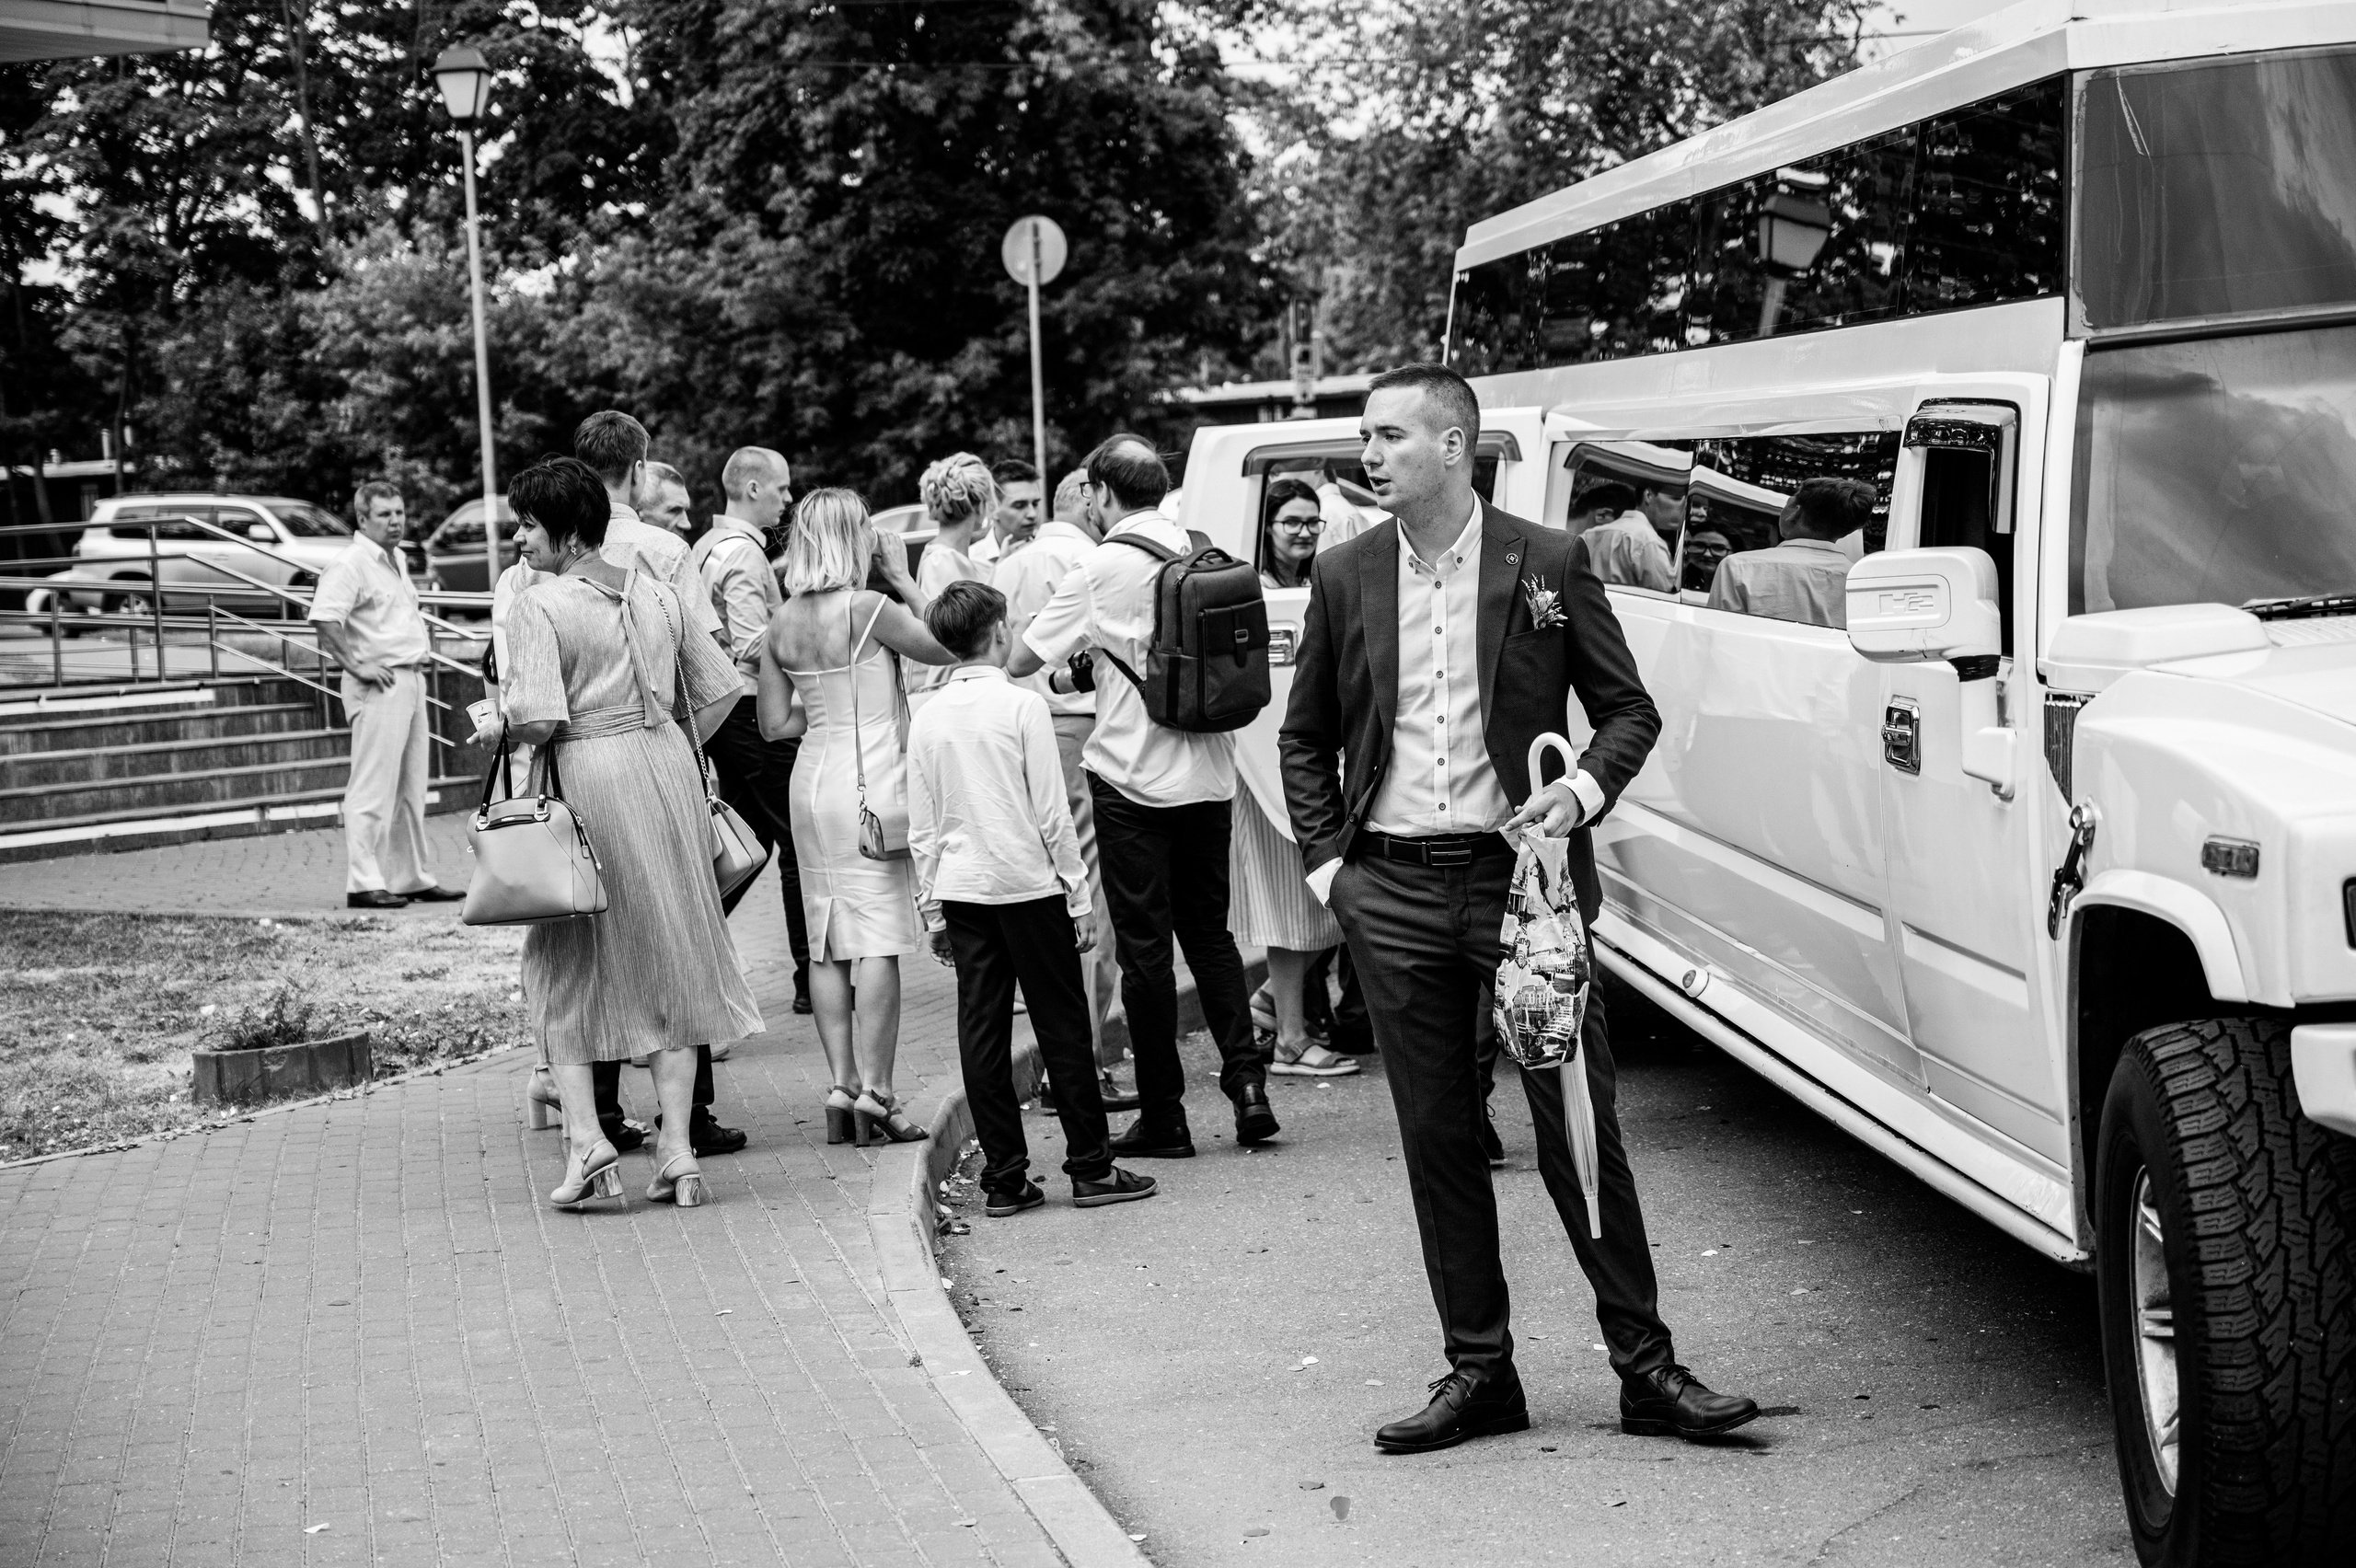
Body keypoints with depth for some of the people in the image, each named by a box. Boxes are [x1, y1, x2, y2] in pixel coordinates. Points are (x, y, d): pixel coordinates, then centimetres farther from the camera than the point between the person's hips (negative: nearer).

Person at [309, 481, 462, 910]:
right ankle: (363, 884, -7)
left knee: (410, 789, 13)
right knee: (374, 790, -9)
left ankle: (412, 878, 21)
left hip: (412, 681, 9)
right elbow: (324, 620, -23)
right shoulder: (349, 564, -12)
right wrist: (358, 666, -22)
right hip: (380, 686, -9)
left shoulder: (396, 559, 18)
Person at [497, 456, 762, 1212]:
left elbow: (538, 716, -20)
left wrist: (499, 729, 0)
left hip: (585, 780, -5)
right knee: (669, 957, 10)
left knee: (564, 964, 8)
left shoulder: (539, 605, -11)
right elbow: (720, 688, 11)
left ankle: (584, 1136, -3)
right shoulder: (656, 594, 8)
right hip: (668, 770, 5)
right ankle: (678, 1147, 9)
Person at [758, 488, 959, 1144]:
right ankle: (875, 1093, -5)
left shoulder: (781, 622, 6)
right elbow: (949, 647, -5)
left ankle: (842, 1088, 10)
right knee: (878, 941, -4)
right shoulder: (869, 608, -12)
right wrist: (903, 579, 0)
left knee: (826, 942, 9)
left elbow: (775, 723, 9)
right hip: (870, 780, -6)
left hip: (811, 777, 6)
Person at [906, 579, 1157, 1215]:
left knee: (981, 1029, 6)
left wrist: (933, 909, 15)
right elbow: (1052, 814, -8)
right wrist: (1079, 894, -1)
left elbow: (922, 828, 8)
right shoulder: (1022, 706, -9)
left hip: (960, 890, 4)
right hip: (1028, 884, -4)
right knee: (1062, 1025, 3)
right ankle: (1090, 1168, 8)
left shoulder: (927, 717, 4)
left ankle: (1004, 1178, 8)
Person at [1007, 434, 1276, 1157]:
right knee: (1209, 931, 17)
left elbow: (1021, 661, -6)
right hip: (1207, 775, 5)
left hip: (1134, 779, -5)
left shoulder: (1105, 568, -11)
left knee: (1145, 947, 3)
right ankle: (1246, 1079, 6)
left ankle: (1163, 1118, 7)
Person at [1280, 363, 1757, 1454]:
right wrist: (1325, 863, 5)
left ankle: (1645, 1366, 10)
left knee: (1580, 1130, 0)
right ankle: (1478, 1372, 18)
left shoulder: (1547, 564, -1)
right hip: (1393, 894, 3)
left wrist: (1583, 790, -14)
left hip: (1522, 878, -3)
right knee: (1438, 1142, 8)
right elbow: (1304, 736, 15)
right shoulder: (1346, 577, 7)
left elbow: (1629, 709, 5)